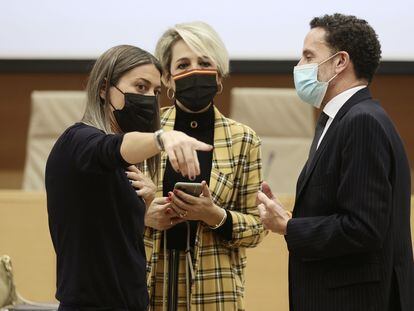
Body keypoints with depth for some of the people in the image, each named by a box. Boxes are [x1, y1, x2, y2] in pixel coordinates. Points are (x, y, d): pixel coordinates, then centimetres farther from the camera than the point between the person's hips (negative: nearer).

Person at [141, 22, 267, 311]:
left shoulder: (243, 140, 0)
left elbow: (257, 225, 2)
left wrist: (215, 216, -15)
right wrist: (143, 215, -10)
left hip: (214, 287, -1)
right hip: (151, 284, 1)